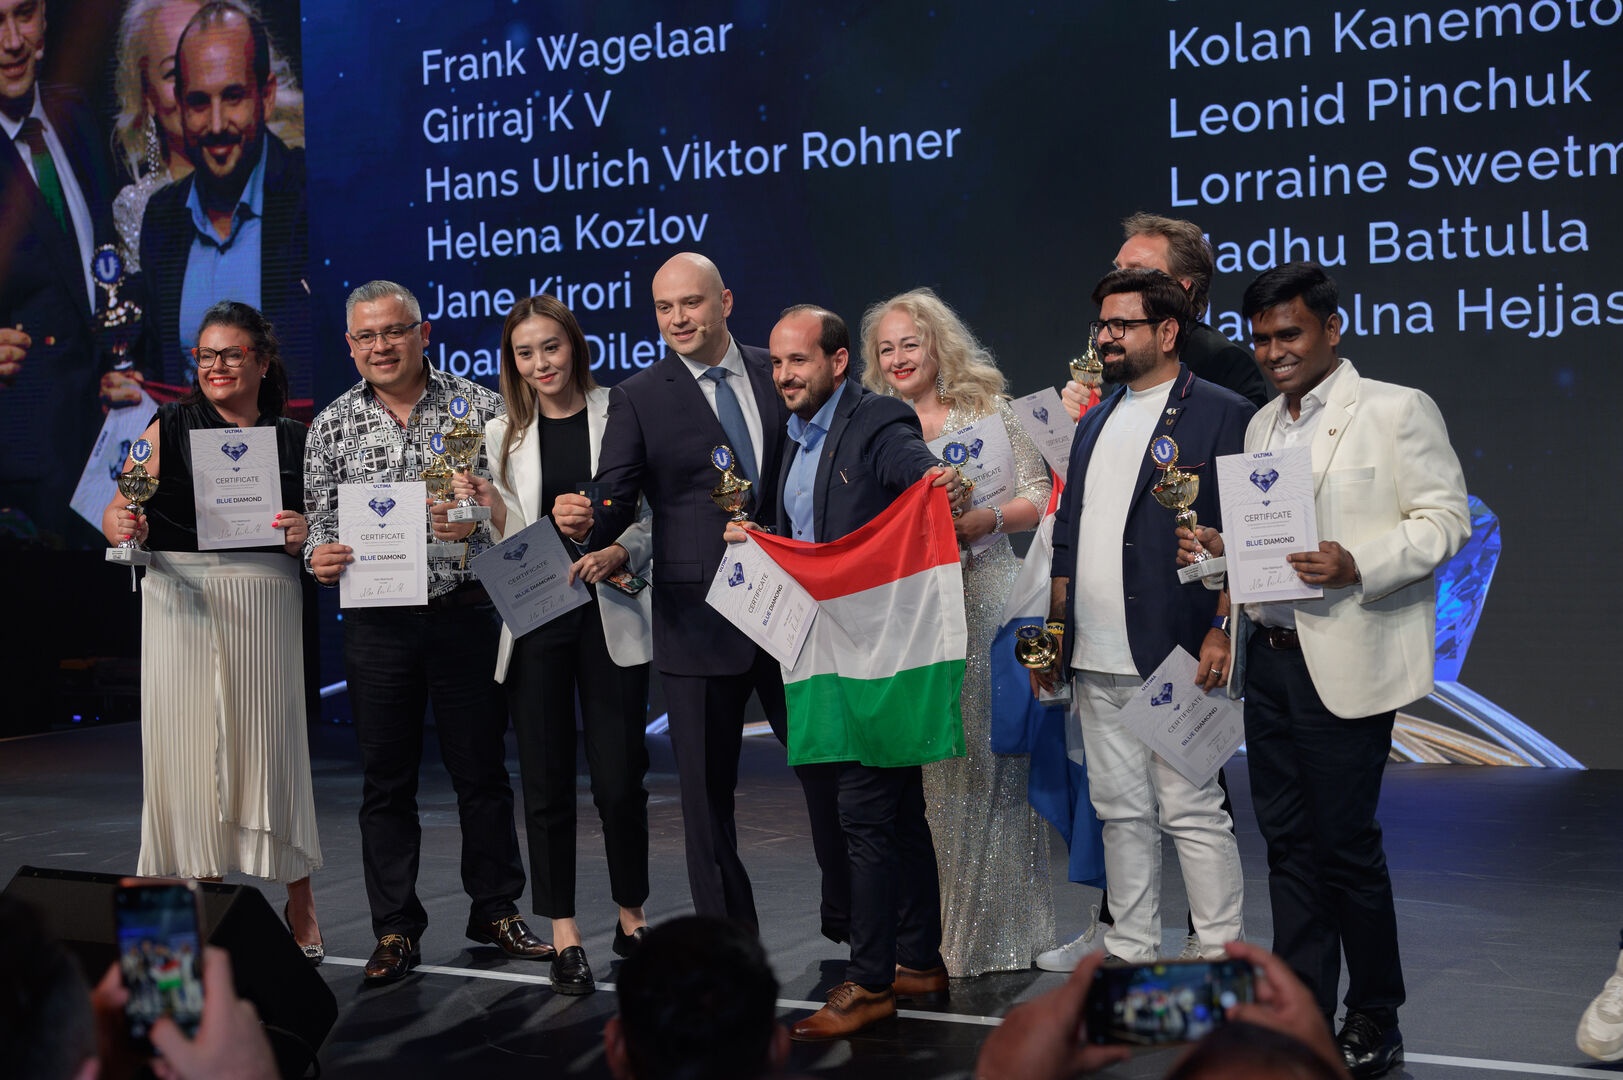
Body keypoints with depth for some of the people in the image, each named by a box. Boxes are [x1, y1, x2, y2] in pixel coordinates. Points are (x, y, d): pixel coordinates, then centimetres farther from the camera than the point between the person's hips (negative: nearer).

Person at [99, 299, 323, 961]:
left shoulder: (293, 440, 11)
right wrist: (123, 526, -20)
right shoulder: (170, 428, 6)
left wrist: (306, 533, -8)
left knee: (270, 742, 0)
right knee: (186, 746, -1)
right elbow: (118, 516, 2)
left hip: (265, 605, 0)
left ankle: (299, 901, 12)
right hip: (182, 602, 0)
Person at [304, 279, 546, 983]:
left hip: (464, 613, -1)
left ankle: (495, 912, 22)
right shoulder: (332, 425, 7)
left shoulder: (477, 408, 1)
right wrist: (319, 554, -11)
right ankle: (396, 929, 17)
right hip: (376, 625, 1)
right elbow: (318, 518, 10)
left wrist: (475, 524, -20)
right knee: (386, 780, 7)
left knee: (482, 768, 7)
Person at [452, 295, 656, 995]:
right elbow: (512, 544, 9)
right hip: (535, 621, 2)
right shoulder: (504, 433, 9)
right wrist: (491, 505, -10)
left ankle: (632, 918, 20)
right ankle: (565, 938, 13)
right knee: (547, 784, 4)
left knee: (619, 781, -1)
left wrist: (615, 555, -15)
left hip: (609, 616, -2)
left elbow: (654, 521, 3)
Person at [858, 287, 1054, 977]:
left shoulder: (988, 411, 7)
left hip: (985, 596, -2)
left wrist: (983, 518, -13)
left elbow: (1039, 500, 3)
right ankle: (937, 931, 8)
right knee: (928, 768, 0)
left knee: (992, 759, -3)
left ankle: (999, 929, 6)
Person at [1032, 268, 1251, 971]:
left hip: (1176, 655, -7)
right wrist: (1054, 634, 15)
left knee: (1191, 811, -3)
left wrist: (1221, 631, -16)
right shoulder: (1095, 423, 18)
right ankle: (1131, 956, 19)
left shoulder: (1222, 414, -3)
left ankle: (1223, 959, 7)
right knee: (1121, 812, 11)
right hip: (1096, 662, 7)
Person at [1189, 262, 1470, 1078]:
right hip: (1269, 658, 7)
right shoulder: (1261, 425, 18)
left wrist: (1357, 567, -23)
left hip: (1346, 664, -7)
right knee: (1287, 842, 10)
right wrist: (1222, 551, 2)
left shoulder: (1396, 411, -4)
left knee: (1346, 843, -2)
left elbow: (1445, 518, -10)